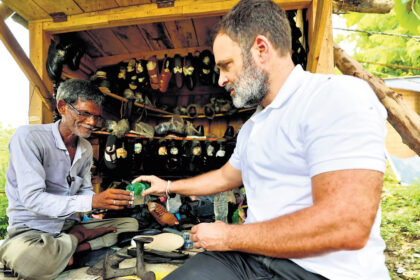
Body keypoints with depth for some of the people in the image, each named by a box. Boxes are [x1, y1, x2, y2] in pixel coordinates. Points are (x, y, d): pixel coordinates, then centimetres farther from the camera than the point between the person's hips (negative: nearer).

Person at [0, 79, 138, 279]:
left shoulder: (86, 149, 7)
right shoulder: (29, 137, -16)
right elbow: (32, 198, -24)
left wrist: (111, 200, -11)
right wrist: (92, 201, -33)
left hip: (70, 225, 6)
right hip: (31, 229, -6)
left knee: (132, 224, 0)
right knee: (25, 256, -41)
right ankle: (78, 239, -9)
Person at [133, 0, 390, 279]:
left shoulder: (338, 97, -16)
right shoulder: (251, 128, 13)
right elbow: (225, 176, 27)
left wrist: (228, 236, -15)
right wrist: (168, 186, 32)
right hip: (252, 256, 7)